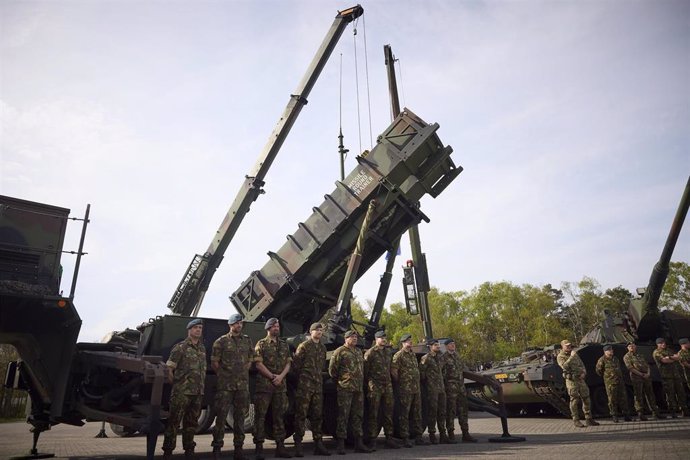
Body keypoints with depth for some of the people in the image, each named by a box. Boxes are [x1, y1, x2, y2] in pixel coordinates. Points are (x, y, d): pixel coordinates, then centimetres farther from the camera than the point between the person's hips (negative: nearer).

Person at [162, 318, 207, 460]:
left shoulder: (202, 349, 13)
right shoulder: (180, 347, -6)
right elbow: (169, 369, -8)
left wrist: (200, 386, 12)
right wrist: (177, 384, -4)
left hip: (198, 392, 6)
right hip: (182, 392, -6)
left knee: (191, 422, 13)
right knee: (174, 421, -2)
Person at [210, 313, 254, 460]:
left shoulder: (247, 340, 11)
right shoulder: (221, 341, -2)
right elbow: (214, 362, 0)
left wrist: (242, 373, 9)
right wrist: (224, 375, 3)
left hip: (243, 384, 4)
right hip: (225, 385, -4)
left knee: (240, 416, 8)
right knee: (221, 416, -2)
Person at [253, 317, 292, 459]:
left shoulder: (284, 344, 13)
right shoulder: (261, 344, 0)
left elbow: (288, 363, 8)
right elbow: (259, 364, -7)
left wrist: (280, 376, -8)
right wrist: (272, 376, -12)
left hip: (280, 384, 5)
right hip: (264, 384, -4)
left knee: (279, 416, 9)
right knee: (261, 415, -2)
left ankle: (280, 446, 16)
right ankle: (259, 446, 3)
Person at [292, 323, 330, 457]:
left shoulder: (323, 348, 15)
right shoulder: (303, 346, -5)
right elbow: (295, 364, -6)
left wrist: (318, 376, 13)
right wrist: (303, 376, 2)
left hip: (318, 385, 6)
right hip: (304, 385, -6)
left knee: (317, 415, 9)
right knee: (301, 414, -4)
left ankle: (318, 444, 16)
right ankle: (298, 444, 2)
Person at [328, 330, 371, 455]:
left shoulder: (359, 351, 18)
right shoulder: (340, 351, -5)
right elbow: (332, 369, -5)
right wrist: (339, 381, 2)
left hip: (359, 388, 7)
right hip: (345, 388, -7)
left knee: (358, 415, 11)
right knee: (343, 415, -4)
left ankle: (358, 443, 18)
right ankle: (341, 444, 2)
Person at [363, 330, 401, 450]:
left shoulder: (388, 352, 14)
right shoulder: (370, 353, -6)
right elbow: (365, 370, -7)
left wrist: (389, 381, 15)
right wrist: (369, 383, -8)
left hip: (388, 386, 6)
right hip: (375, 386, -6)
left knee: (388, 413, 10)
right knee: (373, 414, -2)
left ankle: (389, 438, 19)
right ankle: (372, 439, 4)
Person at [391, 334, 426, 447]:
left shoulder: (413, 354, 16)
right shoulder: (399, 355, -8)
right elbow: (393, 371, -14)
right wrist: (400, 382, -6)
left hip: (416, 388, 7)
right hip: (405, 389, -7)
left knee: (417, 413, 11)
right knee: (404, 413, -2)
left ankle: (418, 436, 19)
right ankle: (405, 438, 4)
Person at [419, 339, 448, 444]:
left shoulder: (439, 357, 15)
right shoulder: (425, 358, -9)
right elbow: (421, 372, -9)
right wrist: (426, 384, -2)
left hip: (441, 388, 7)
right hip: (431, 389, -7)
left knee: (442, 411, 9)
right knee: (432, 412, -3)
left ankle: (443, 434, 17)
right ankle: (432, 434, 6)